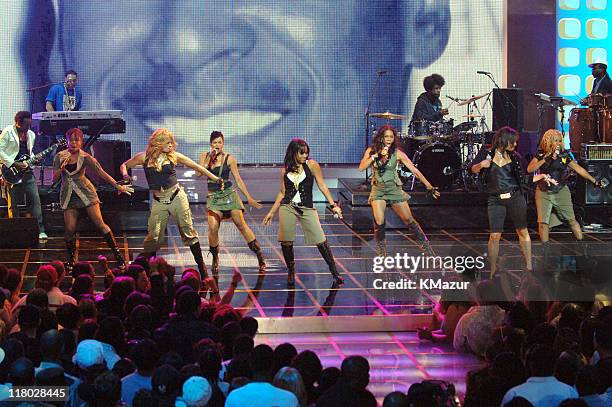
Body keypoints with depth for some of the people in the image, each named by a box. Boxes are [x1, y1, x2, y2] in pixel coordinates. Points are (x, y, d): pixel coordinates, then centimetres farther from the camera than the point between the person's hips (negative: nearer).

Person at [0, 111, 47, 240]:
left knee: (35, 200, -6)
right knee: (13, 204, 0)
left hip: (27, 172, 5)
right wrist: (14, 164, -17)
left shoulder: (31, 134, 15)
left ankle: (40, 231, -8)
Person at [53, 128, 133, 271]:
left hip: (85, 192, -2)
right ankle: (70, 261, 11)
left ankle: (117, 254, -1)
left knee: (100, 224, -8)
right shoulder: (60, 156, 3)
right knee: (70, 229, -5)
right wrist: (61, 168, -15)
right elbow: (54, 179, 4)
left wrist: (118, 186, -12)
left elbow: (102, 173, -7)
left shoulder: (85, 157, -4)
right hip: (68, 195, 2)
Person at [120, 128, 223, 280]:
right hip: (159, 202, 0)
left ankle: (201, 266, 9)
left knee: (188, 232, 2)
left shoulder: (174, 156, -1)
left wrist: (215, 178, 3)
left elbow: (196, 167, 5)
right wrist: (125, 177, -11)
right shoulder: (144, 157, -2)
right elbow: (124, 166, 11)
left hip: (177, 197, 0)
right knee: (153, 237, -4)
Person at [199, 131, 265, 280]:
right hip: (212, 197, 1)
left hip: (229, 195, -1)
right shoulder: (204, 156, 8)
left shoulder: (229, 159, 2)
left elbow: (238, 180, 6)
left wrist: (249, 198, 4)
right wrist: (210, 160, -8)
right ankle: (215, 259, 1)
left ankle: (260, 256, 0)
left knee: (241, 224, -7)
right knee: (213, 227, -18)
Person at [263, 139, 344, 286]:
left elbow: (322, 186, 0)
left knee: (320, 241, -8)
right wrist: (271, 212, 15)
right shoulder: (285, 171, 9)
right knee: (286, 242, -4)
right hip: (287, 208, 2)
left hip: (307, 209, -2)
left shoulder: (312, 165, 1)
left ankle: (335, 274, -4)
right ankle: (291, 272, 15)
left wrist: (333, 205, -8)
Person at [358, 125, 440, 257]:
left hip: (394, 189, 0)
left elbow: (414, 170, -10)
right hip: (378, 190, 0)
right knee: (379, 223, -16)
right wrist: (376, 155, -24)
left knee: (409, 220, 2)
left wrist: (429, 187, -11)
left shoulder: (397, 153, -9)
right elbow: (361, 167, -15)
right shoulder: (371, 150, -3)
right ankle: (381, 255, 2)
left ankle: (428, 249, 15)